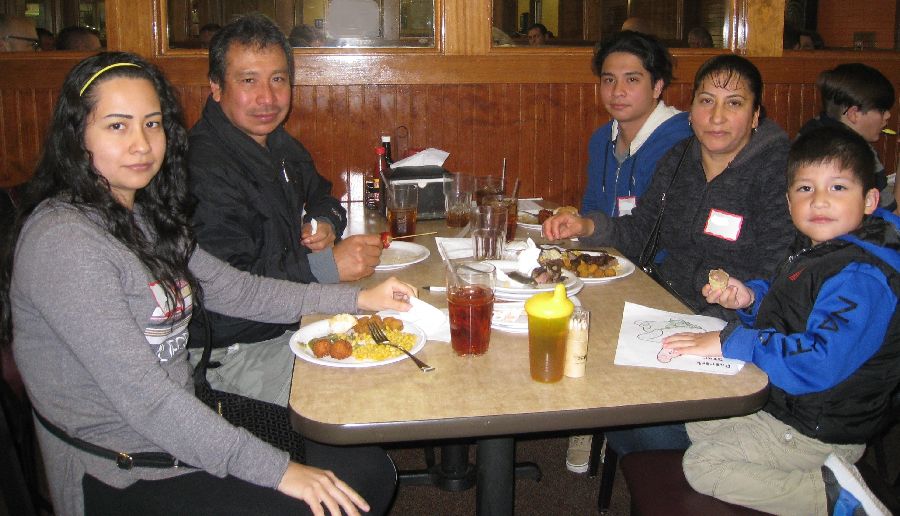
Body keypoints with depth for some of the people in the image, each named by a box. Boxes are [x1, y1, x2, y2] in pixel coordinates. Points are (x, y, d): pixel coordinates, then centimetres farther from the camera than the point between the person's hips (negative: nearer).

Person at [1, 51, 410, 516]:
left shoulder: (146, 215, 7)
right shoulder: (63, 241, -21)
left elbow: (233, 289, 12)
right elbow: (142, 397, -25)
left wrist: (358, 298, 7)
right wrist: (276, 470, -23)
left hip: (184, 430, 8)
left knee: (373, 473, 1)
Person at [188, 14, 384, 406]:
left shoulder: (279, 145, 9)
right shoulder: (203, 168, -23)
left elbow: (320, 195, 26)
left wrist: (326, 223, 0)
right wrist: (326, 266, -27)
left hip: (294, 317, 9)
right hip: (236, 351, -9)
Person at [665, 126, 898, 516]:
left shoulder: (862, 278, -28)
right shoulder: (818, 250, 5)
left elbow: (822, 360, -37)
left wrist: (730, 341, -34)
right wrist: (751, 298, -1)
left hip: (820, 434, -10)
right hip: (784, 403, 10)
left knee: (700, 464, -9)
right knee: (693, 422, 20)